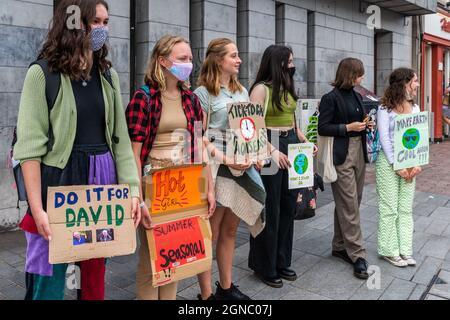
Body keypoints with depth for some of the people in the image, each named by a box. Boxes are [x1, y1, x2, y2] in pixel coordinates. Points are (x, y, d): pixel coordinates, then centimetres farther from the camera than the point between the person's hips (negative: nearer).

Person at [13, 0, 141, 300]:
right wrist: (37, 209, -16)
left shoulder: (109, 75, 8)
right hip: (59, 180, -4)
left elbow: (120, 138, 8)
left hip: (103, 180, 5)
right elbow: (30, 146, -10)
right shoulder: (42, 74, -7)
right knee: (49, 279, 5)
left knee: (96, 271, 14)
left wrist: (132, 188, 1)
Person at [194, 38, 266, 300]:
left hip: (242, 168, 7)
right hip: (216, 168, -7)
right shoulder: (204, 93, -5)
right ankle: (206, 294, 12)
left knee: (230, 230, 14)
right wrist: (227, 160, -20)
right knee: (210, 234, 0)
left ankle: (226, 288, 27)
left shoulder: (242, 91, 15)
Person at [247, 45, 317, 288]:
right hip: (270, 147, -8)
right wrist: (272, 150, -23)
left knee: (288, 206, 13)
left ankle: (282, 262, 28)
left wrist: (304, 141, 10)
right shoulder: (261, 88, -9)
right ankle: (265, 267, 17)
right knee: (270, 209, 1)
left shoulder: (287, 87, 14)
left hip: (291, 145, 8)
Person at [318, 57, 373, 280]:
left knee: (349, 203, 12)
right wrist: (348, 127, -16)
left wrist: (365, 126, 4)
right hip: (341, 154, -8)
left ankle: (340, 246, 23)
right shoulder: (331, 98, -8)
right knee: (349, 206, -6)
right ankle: (357, 255, 0)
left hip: (359, 151, 8)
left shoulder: (356, 96, 14)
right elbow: (322, 128, -11)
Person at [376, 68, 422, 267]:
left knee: (406, 207, 10)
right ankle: (389, 250, 14)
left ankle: (405, 250, 20)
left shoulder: (415, 109, 10)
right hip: (388, 162, -5)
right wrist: (396, 165, -13)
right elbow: (384, 139, -10)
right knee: (389, 208, 1)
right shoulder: (385, 109, -7)